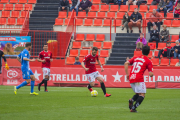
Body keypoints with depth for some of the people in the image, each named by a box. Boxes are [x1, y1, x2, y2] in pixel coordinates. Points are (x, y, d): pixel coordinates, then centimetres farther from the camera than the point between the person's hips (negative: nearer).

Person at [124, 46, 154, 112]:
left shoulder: (135, 58, 19)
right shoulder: (148, 61, 5)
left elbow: (126, 63, 6)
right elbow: (151, 74, -2)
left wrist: (127, 74, 9)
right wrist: (151, 74, 21)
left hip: (131, 79, 6)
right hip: (139, 79, -6)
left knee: (138, 93, 21)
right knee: (142, 95, -5)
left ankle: (131, 100, -10)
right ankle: (133, 108, -23)